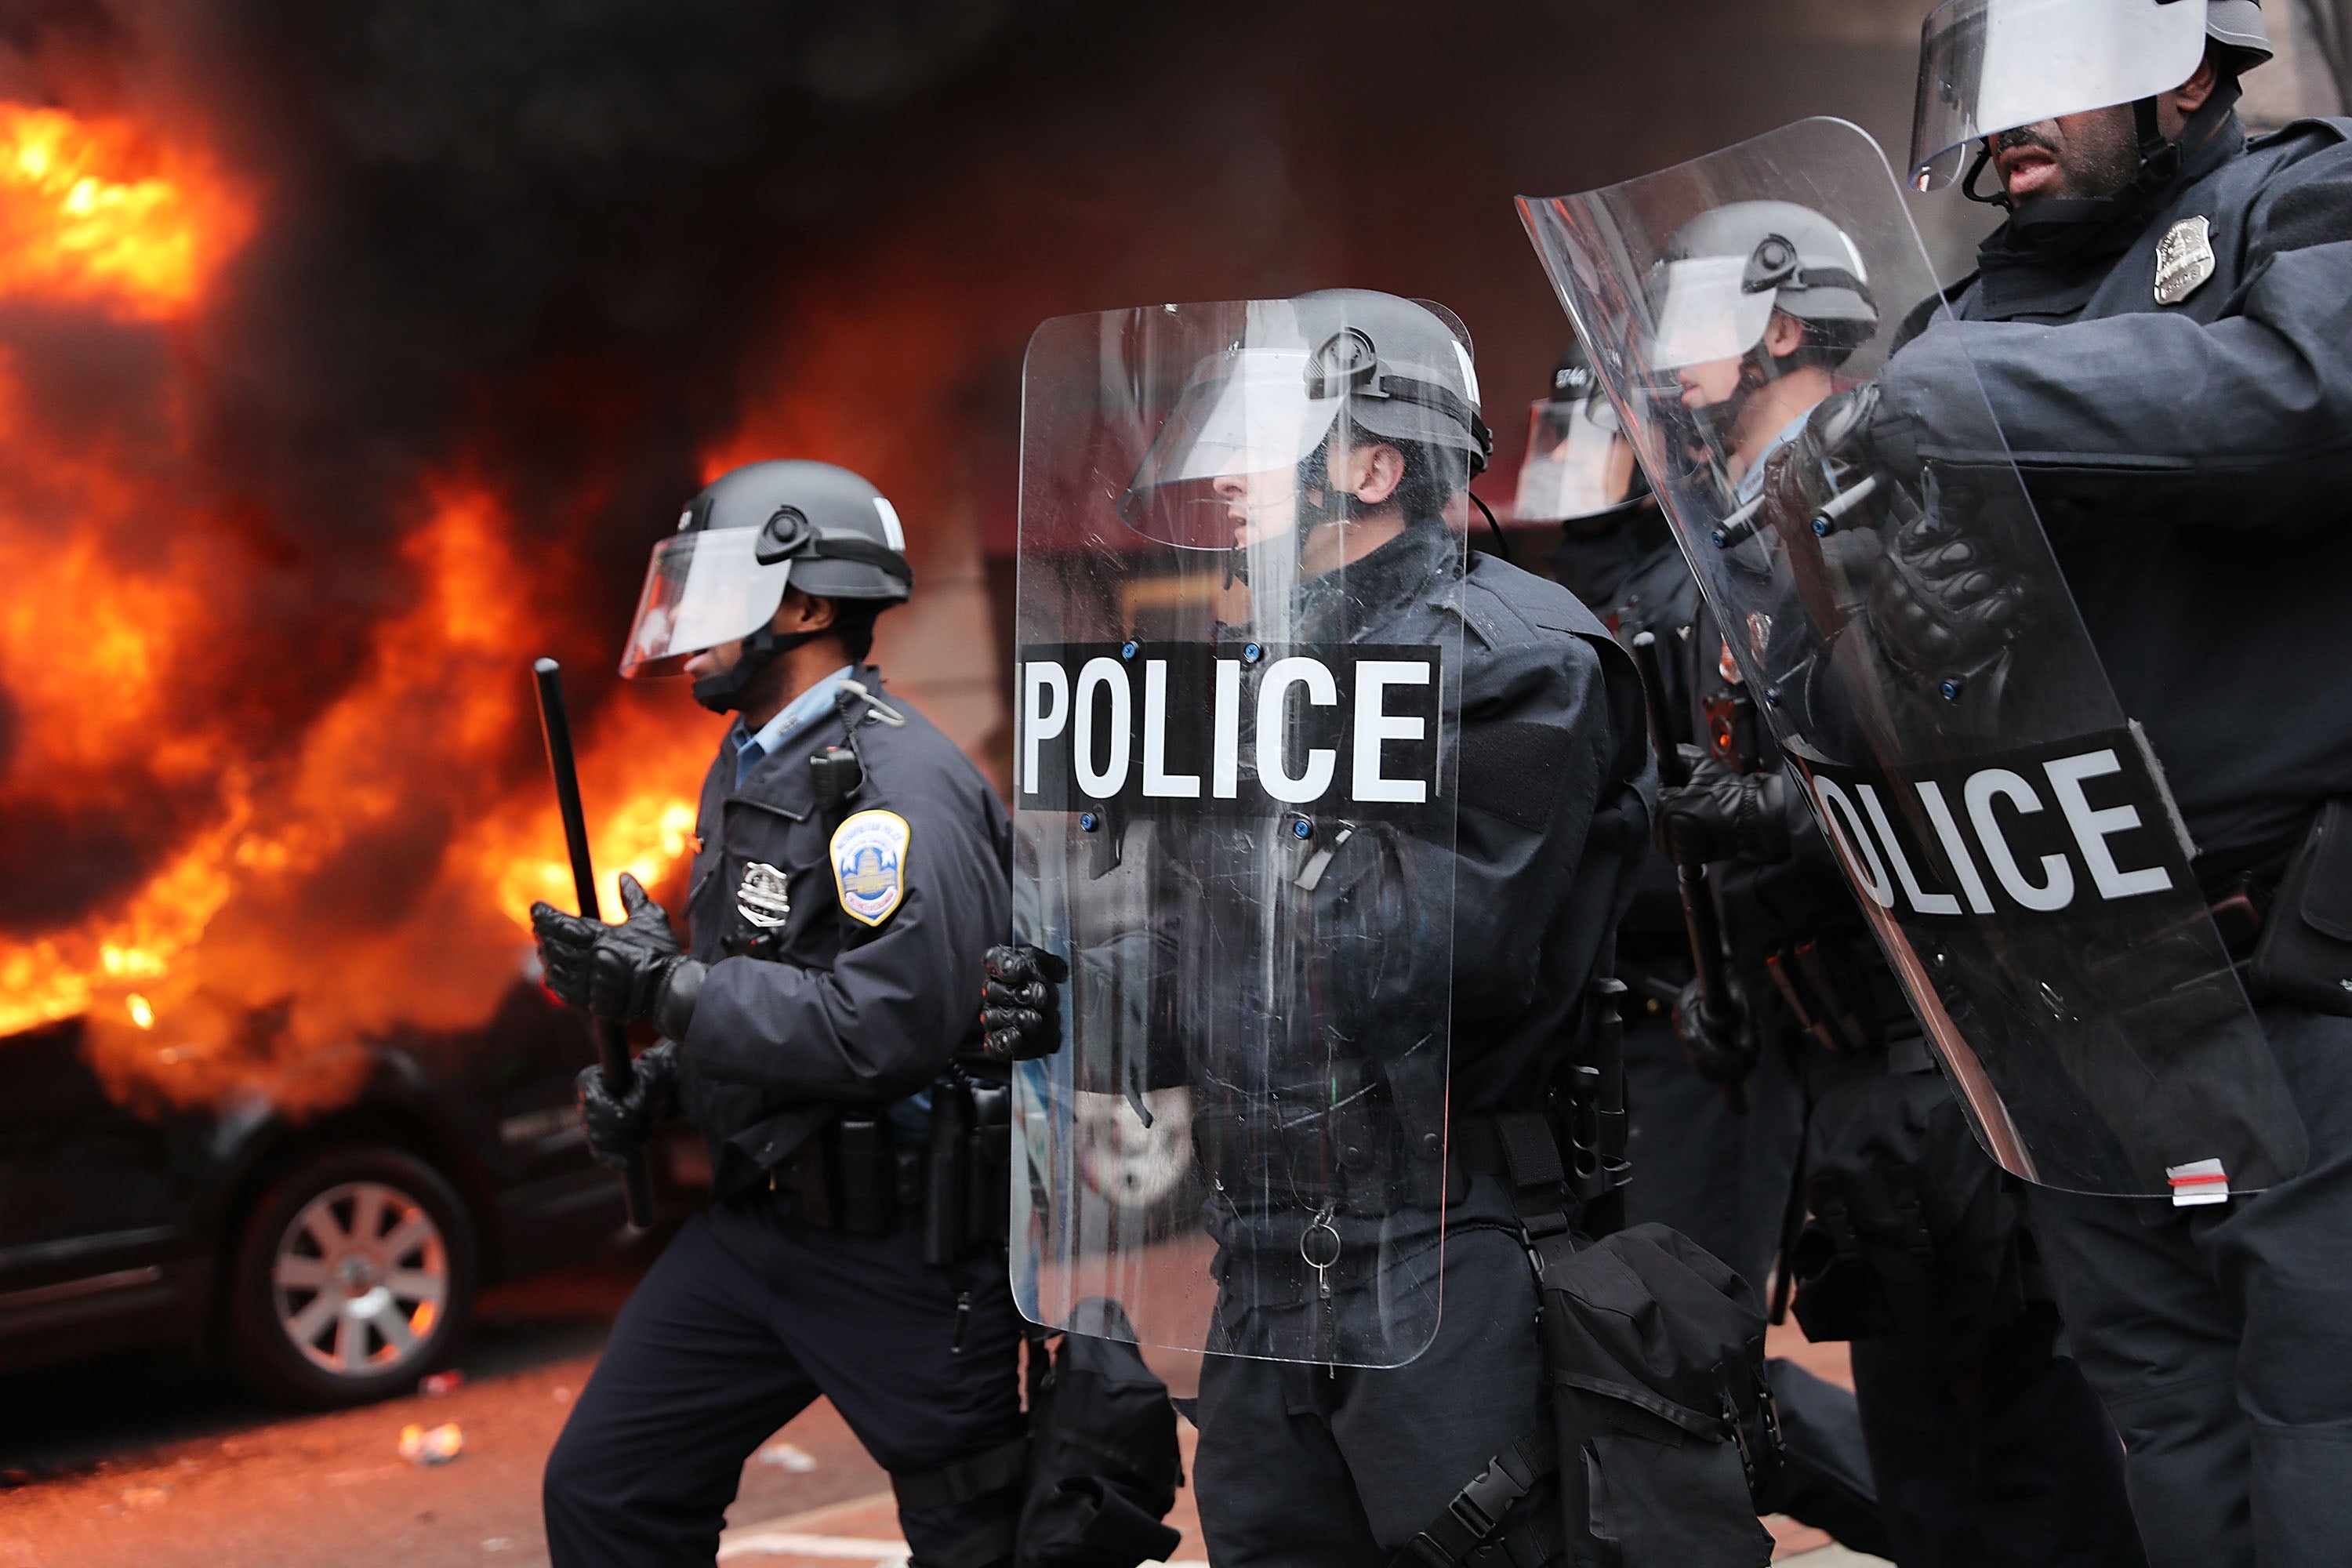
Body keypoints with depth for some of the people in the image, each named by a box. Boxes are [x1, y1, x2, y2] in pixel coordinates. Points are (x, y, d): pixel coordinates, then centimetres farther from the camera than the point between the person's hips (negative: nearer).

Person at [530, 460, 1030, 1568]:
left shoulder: (895, 781, -19)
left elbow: (891, 1024, -30)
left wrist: (665, 989, -24)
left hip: (899, 1242, -9)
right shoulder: (749, 772, 12)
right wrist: (660, 1086, 6)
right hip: (753, 1219, 9)